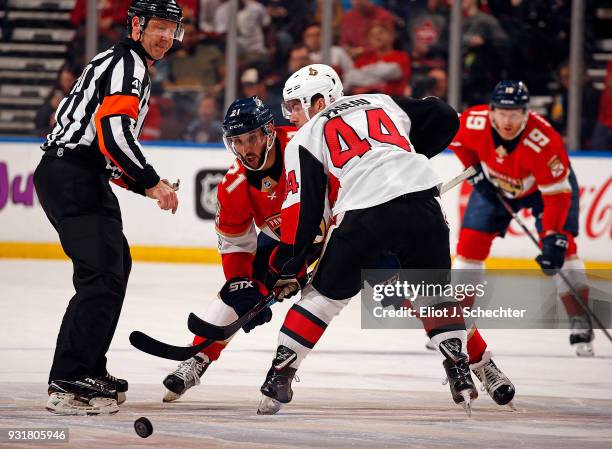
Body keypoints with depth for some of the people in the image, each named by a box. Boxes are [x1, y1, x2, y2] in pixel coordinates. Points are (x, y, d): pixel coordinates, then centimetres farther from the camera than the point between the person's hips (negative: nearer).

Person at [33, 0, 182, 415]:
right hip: (73, 177, -11)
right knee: (103, 277, -18)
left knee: (117, 265, 24)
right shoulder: (128, 65, -9)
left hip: (79, 176, 11)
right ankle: (68, 386, -23)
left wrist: (143, 185, 19)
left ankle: (89, 369, 29)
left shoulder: (122, 63, 24)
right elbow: (113, 131, -24)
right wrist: (152, 182, -19)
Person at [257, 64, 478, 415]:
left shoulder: (307, 137, 17)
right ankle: (461, 374, 14)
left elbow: (302, 208, 9)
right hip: (421, 204, 3)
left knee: (325, 293, 14)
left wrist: (287, 266, 15)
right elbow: (445, 119, 23)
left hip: (363, 218, -2)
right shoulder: (383, 103, 27)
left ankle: (280, 376, 11)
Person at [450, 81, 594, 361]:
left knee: (561, 247, -18)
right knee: (470, 242, -5)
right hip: (495, 184, 3)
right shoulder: (474, 122, -30)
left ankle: (580, 324, -9)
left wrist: (553, 238, -44)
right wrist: (474, 168, -10)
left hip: (547, 184, -3)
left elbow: (557, 194, -37)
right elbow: (456, 137, -4)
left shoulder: (544, 140, -40)